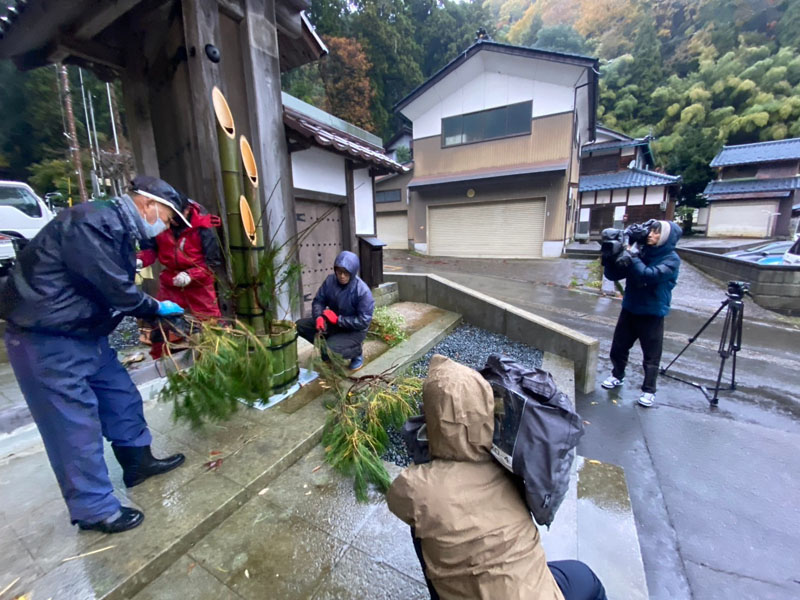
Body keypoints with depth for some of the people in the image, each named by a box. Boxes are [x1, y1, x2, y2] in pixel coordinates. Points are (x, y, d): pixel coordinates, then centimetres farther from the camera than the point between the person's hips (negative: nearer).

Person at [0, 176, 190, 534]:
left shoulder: (118, 229, 10)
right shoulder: (92, 222, -22)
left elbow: (117, 288, 12)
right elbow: (113, 289, -24)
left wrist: (155, 314, 5)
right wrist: (157, 309, -9)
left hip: (83, 331, 10)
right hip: (46, 339, -10)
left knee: (122, 396, 16)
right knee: (75, 423, 0)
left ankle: (138, 461, 35)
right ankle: (94, 509, 16)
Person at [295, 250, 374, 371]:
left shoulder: (363, 291, -27)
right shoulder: (330, 280, -11)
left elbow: (364, 321, -25)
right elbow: (318, 301, -3)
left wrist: (338, 319, -27)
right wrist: (319, 317, -24)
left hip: (354, 330, -6)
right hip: (332, 323, 6)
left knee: (331, 350, -29)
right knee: (300, 325, -6)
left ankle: (357, 351, 4)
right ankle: (328, 345, 12)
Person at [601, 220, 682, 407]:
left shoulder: (671, 259, -10)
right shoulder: (639, 252, 1)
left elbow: (649, 275, -29)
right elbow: (613, 275, -2)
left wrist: (631, 257, -28)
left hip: (652, 314, -4)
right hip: (629, 309, 4)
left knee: (651, 356, 3)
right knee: (618, 347, 14)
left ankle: (649, 390, 18)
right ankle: (617, 375, 35)